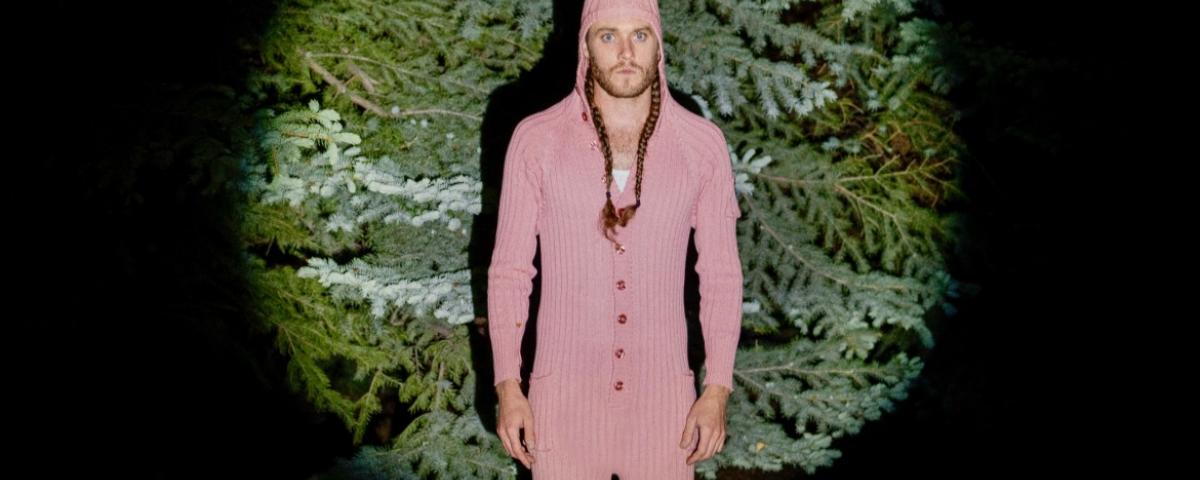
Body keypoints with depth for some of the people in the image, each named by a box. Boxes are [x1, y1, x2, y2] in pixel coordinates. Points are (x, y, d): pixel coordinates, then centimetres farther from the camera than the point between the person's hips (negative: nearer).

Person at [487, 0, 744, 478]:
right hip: (564, 388, -1)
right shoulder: (536, 139, -8)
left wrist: (717, 390, -4)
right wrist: (507, 386, -7)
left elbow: (721, 273, 0)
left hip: (662, 389, 1)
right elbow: (510, 268, -3)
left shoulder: (703, 143, -5)